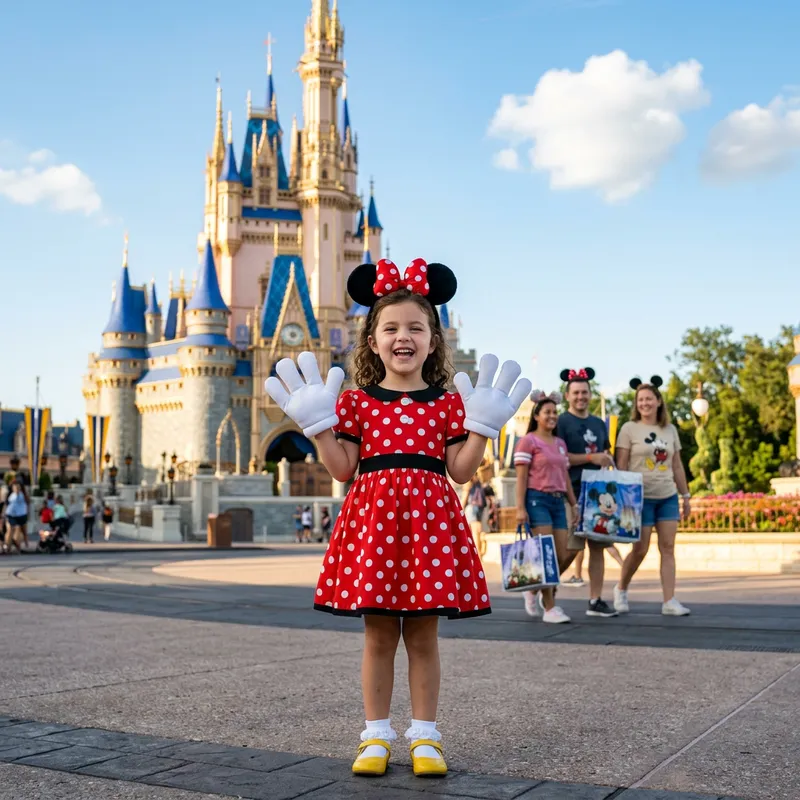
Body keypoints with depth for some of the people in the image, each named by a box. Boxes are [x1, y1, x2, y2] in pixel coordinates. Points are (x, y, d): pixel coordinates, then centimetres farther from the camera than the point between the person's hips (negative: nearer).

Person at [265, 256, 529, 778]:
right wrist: (318, 426, -5)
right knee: (378, 635, 6)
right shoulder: (357, 400, 6)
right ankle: (377, 735, 18)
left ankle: (424, 735, 19)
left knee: (423, 636, 6)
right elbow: (343, 469, 2)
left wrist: (482, 427, -5)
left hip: (431, 518, 0)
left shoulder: (448, 402, 6)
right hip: (372, 516, 0)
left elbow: (460, 471, 3)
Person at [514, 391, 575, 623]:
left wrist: (575, 505, 15)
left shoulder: (560, 443, 18)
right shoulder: (528, 441, -2)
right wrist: (520, 508, -14)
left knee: (561, 556, 3)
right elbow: (521, 478, -7)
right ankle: (549, 608, -3)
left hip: (558, 501, 7)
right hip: (537, 499, -7)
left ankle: (533, 590, 25)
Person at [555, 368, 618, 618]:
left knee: (597, 546, 4)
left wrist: (610, 461, 5)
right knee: (571, 548, -9)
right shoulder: (561, 422, -3)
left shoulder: (598, 424, 18)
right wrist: (590, 458, -16)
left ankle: (595, 601, 10)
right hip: (572, 494, -6)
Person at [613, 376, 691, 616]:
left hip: (668, 497, 4)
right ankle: (621, 589, 22)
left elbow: (677, 465, 15)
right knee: (640, 549, -2)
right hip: (641, 497, -4)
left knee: (668, 548, 0)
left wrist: (685, 495, 13)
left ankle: (669, 601, 1)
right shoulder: (629, 429, -2)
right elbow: (621, 465, -5)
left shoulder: (670, 430, 10)